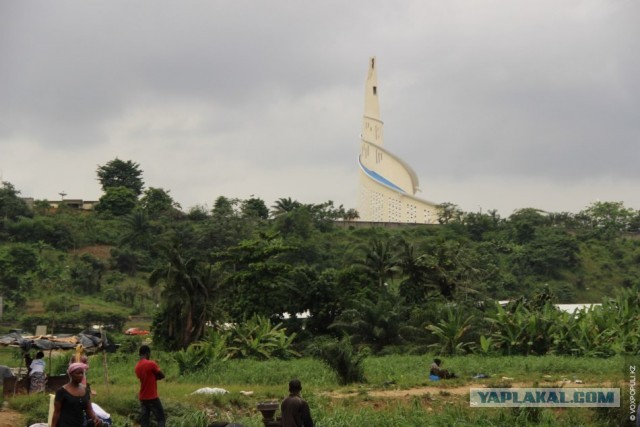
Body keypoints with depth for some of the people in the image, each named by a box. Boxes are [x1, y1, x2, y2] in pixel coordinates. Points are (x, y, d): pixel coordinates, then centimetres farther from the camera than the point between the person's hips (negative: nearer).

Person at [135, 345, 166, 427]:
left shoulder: (137, 367, 8)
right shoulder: (151, 364, -15)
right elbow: (162, 375, -6)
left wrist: (152, 377, 5)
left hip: (142, 398, 7)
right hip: (152, 397, -6)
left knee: (144, 420, 6)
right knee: (160, 418, 2)